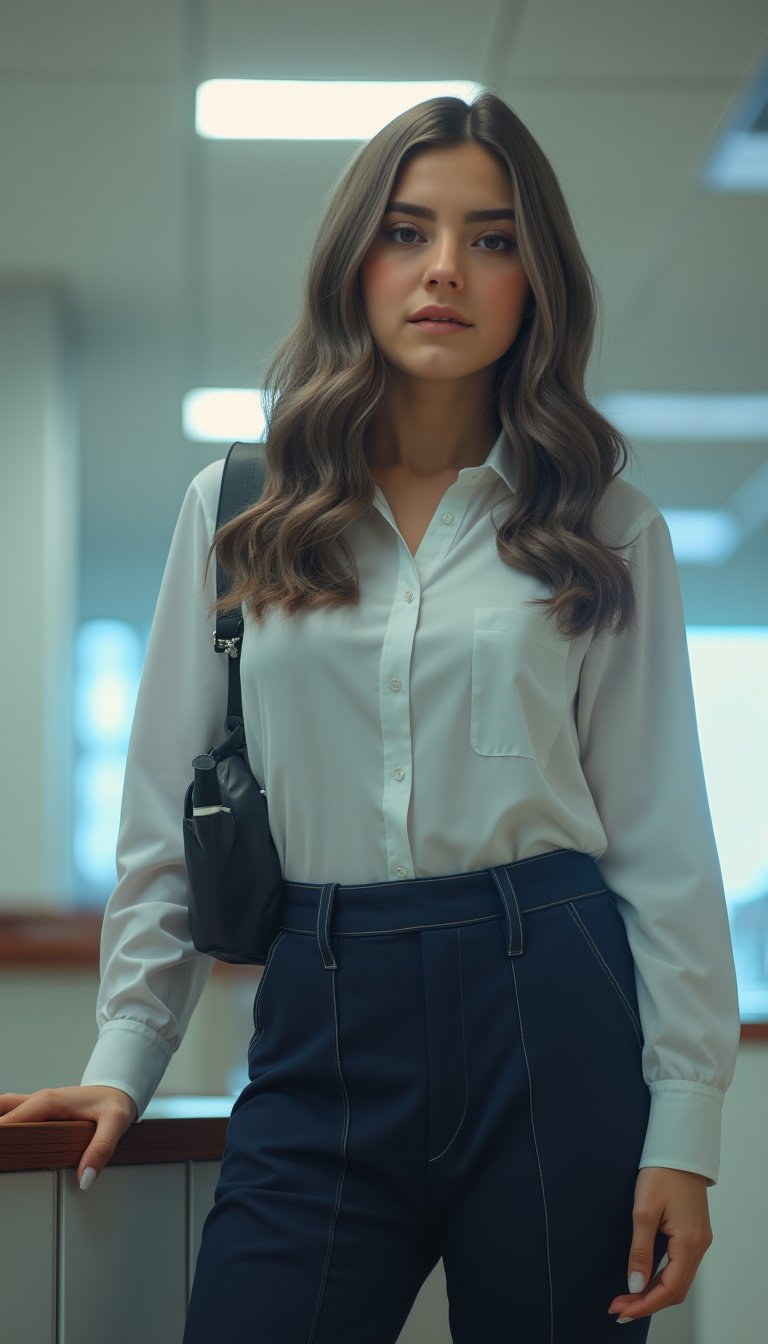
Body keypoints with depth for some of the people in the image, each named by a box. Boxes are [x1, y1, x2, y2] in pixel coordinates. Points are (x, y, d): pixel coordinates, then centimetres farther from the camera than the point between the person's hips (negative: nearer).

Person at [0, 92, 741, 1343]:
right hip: (323, 1029, 1)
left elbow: (661, 835, 4)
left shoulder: (606, 530, 7)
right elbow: (168, 812, 12)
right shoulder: (237, 512, 9)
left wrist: (683, 1124, -2)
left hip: (553, 1015, 0)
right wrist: (124, 1060, 7)